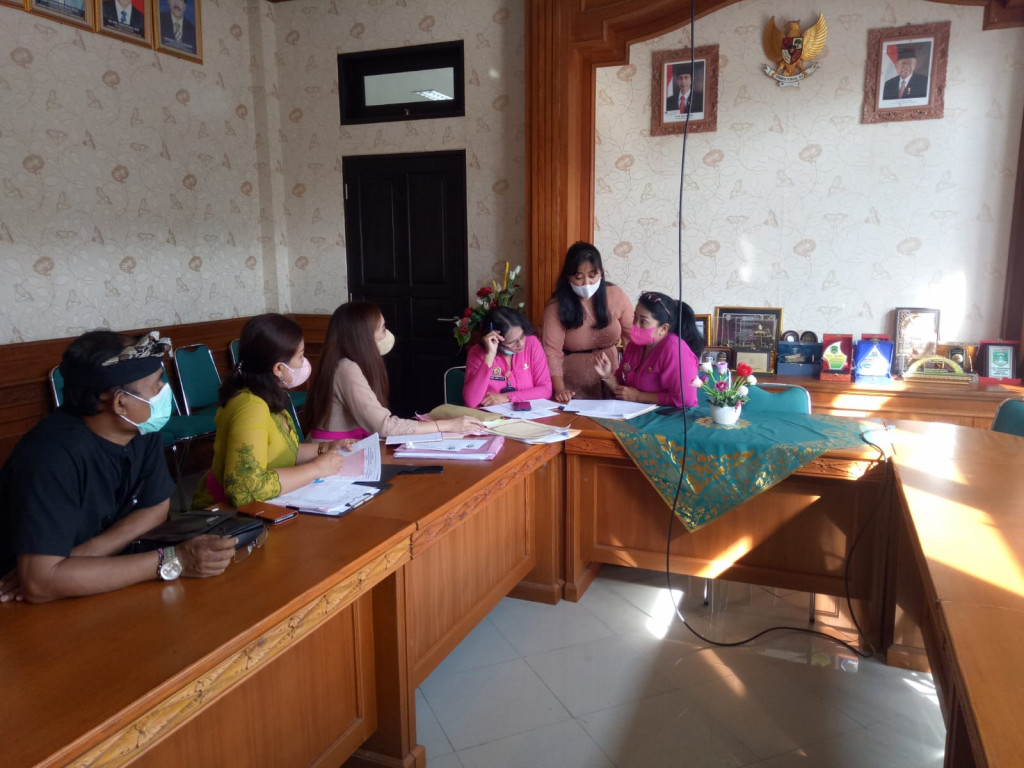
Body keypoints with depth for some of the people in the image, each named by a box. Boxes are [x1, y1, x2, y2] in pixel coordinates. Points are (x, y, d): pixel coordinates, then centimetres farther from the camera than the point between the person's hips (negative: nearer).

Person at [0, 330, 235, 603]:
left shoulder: (142, 430, -8)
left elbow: (156, 508, -4)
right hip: (51, 605, -6)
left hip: (105, 590, 6)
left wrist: (80, 556, -20)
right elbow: (39, 582, -34)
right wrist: (172, 561, -35)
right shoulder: (55, 456, -28)